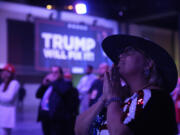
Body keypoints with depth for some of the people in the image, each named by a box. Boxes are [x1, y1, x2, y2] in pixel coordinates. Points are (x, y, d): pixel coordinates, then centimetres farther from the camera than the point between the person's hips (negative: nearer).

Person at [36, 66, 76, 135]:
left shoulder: (66, 83, 1)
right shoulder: (48, 84, 21)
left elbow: (63, 91, -21)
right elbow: (38, 95, 17)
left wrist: (54, 81, -10)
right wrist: (44, 84, 3)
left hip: (57, 117, -7)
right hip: (45, 116, 8)